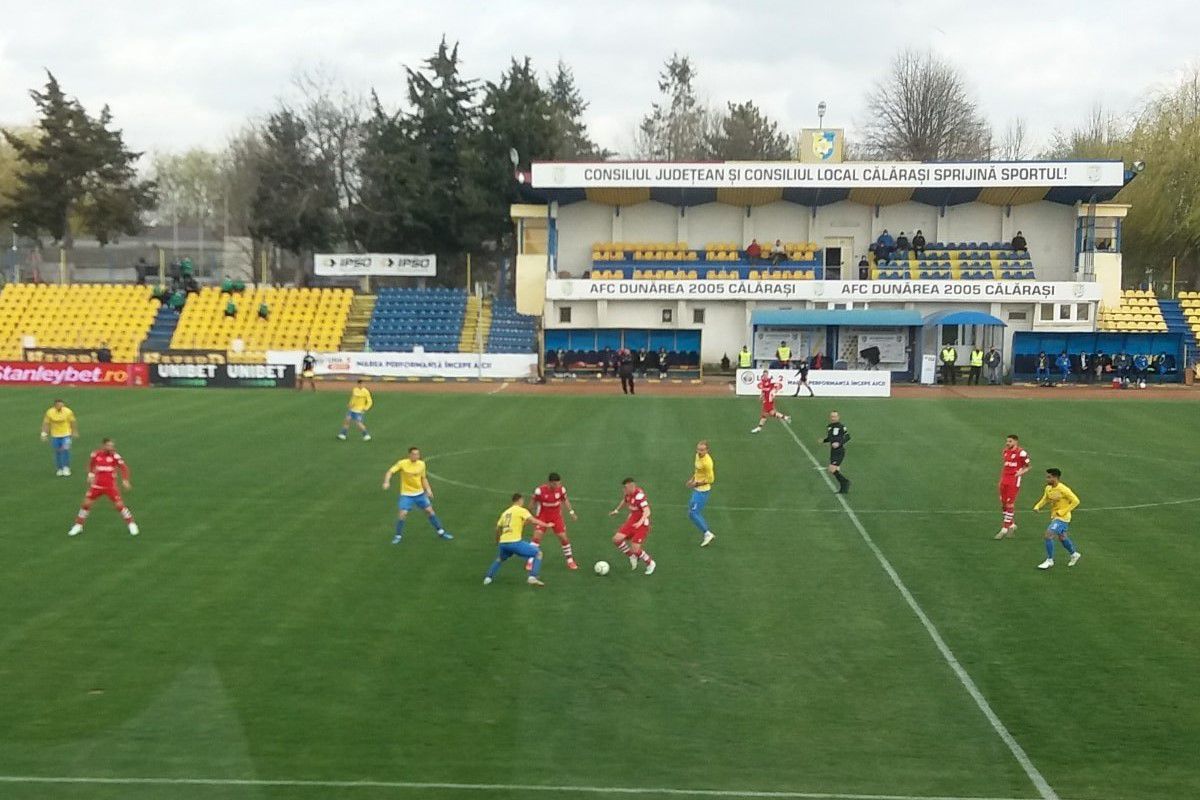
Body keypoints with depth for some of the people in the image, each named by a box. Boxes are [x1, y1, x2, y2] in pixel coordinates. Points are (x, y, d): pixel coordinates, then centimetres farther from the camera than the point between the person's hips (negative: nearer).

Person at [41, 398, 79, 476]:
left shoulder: (68, 412, -11)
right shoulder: (49, 412, -10)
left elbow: (73, 422, 1)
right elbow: (46, 423, -1)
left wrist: (75, 432, 7)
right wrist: (44, 434, -5)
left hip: (66, 435, -1)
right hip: (55, 435, 1)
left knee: (65, 450, -14)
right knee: (57, 452, 8)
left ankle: (66, 468, -2)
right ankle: (59, 469, 23)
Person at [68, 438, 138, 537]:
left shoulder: (115, 456, -11)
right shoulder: (95, 455, -5)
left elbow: (124, 467, -7)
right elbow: (91, 464, 17)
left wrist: (125, 480, -16)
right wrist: (90, 474, 10)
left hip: (111, 486, -2)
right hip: (97, 485, 2)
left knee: (119, 505, -8)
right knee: (86, 504, 0)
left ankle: (131, 524, 11)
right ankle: (78, 526, 17)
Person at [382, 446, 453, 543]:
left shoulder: (421, 464, -3)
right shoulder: (402, 463, -15)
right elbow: (390, 472, -15)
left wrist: (428, 489, 1)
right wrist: (386, 482, -32)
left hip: (420, 493, 4)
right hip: (406, 494, -4)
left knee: (430, 511, 5)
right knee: (402, 514, -15)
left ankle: (441, 532, 20)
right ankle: (398, 536, 6)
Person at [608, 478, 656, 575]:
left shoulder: (639, 495, -26)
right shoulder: (629, 493, 0)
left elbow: (647, 511, -34)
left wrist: (641, 522, -50)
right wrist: (617, 510, 29)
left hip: (641, 524, -8)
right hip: (632, 521, 8)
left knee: (635, 549, -13)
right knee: (616, 540, -5)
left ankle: (650, 564, 14)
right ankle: (632, 556, 17)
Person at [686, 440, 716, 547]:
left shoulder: (707, 462, -26)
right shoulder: (698, 456, 1)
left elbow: (710, 479, -20)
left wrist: (696, 483, -14)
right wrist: (692, 479, 8)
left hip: (702, 491, -10)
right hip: (697, 490, 10)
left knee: (693, 513, -7)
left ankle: (707, 534, 4)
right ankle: (707, 534, 25)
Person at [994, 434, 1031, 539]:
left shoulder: (1021, 453, -8)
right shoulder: (1005, 452, 13)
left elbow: (1028, 467, 0)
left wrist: (1021, 472, -18)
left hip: (1014, 480, -7)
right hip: (1004, 479, 7)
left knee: (1010, 504, -5)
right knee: (1003, 504, 8)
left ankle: (1004, 529, -1)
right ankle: (1011, 525, 24)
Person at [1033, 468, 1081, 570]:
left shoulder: (1063, 489, -23)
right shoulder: (1048, 488, -1)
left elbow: (1076, 501, -20)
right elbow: (1045, 499, 15)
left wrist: (1063, 512, -20)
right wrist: (1037, 506, -6)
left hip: (1062, 517, -8)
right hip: (1055, 516, 8)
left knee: (1048, 535, -15)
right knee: (1062, 538, 22)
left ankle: (1049, 560, -3)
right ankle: (1075, 555, 44)